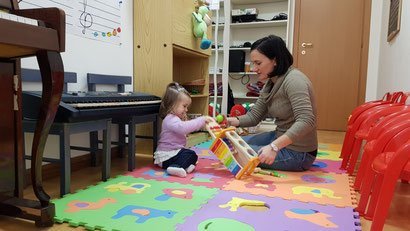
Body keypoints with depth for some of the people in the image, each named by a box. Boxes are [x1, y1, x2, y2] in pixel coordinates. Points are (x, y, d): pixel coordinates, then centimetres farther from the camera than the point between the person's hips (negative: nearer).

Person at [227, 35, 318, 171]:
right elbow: (254, 116, 2)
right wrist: (230, 121, -15)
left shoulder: (293, 80, -23)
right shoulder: (271, 84, 5)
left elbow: (306, 121, -33)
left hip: (298, 153, -9)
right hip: (280, 138, 9)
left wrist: (274, 147, -41)